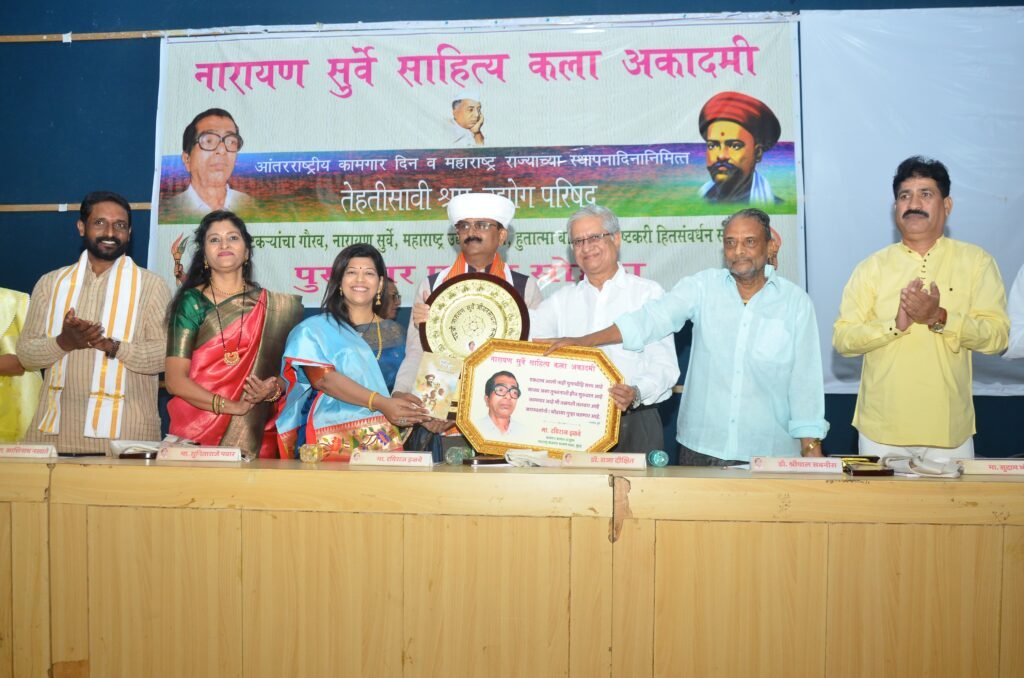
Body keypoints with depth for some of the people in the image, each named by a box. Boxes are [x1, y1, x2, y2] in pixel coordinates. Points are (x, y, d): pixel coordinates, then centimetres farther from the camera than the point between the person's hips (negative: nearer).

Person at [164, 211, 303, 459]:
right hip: (196, 433, -1)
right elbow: (175, 380, -5)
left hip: (256, 436, 2)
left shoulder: (274, 306, 7)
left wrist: (274, 389, -13)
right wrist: (231, 407, -16)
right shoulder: (192, 302, 1)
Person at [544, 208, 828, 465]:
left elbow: (806, 378, 1)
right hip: (700, 445, 1)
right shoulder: (703, 286, 0)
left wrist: (811, 445, -3)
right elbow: (650, 319, -10)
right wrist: (582, 341, -22)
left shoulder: (796, 302, 1)